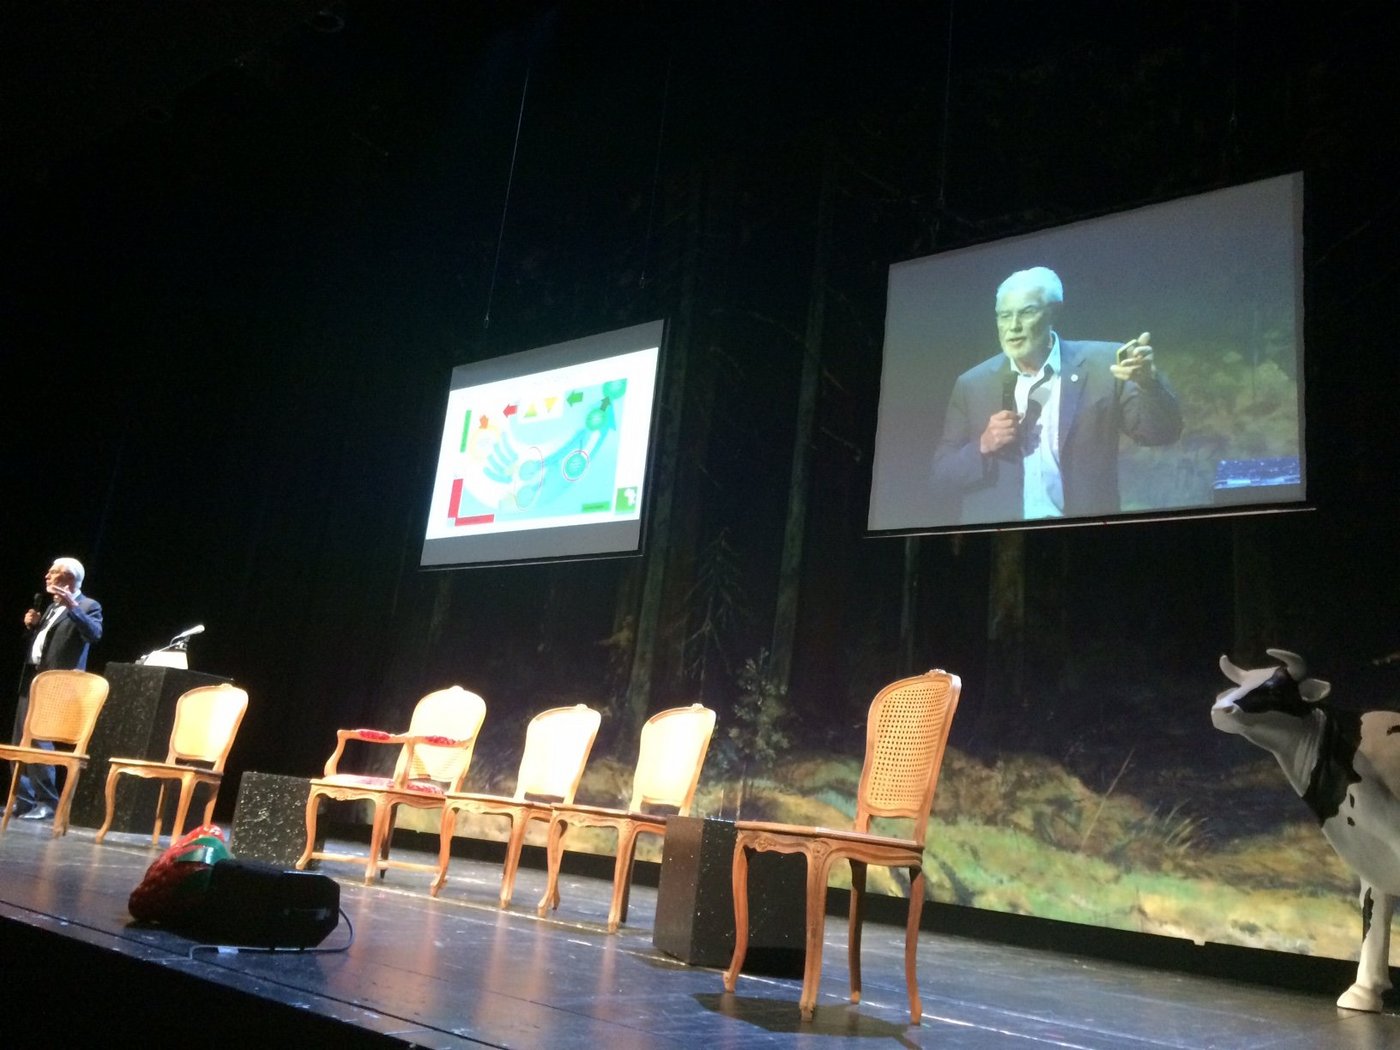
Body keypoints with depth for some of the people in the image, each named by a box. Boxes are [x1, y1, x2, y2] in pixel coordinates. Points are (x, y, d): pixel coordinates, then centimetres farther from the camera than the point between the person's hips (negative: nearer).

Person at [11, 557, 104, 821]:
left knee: (39, 740, -13)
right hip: (32, 679, 9)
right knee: (21, 741, 9)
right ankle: (23, 799, 16)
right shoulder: (51, 606, 22)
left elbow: (94, 635, -24)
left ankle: (47, 802, -7)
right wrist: (31, 626, 7)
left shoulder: (87, 606, -4)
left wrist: (72, 606, -32)